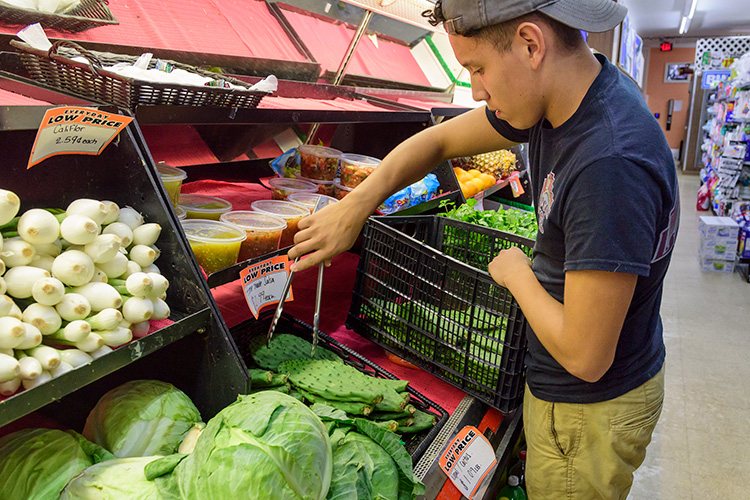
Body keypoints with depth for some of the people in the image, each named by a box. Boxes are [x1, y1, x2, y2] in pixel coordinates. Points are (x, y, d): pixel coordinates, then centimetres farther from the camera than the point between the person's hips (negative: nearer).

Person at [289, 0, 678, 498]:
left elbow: (585, 357, -31)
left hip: (593, 408, -7)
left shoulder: (611, 163, -35)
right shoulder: (568, 96, -7)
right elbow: (437, 141, 2)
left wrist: (515, 272, -15)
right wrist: (352, 207, -6)